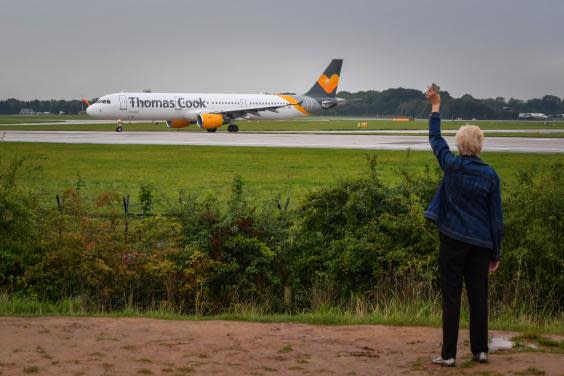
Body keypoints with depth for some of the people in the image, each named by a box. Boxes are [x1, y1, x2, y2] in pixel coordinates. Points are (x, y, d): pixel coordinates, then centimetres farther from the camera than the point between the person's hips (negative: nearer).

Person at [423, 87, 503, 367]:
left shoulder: (452, 165, -6)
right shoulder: (490, 174, -2)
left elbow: (435, 138, 12)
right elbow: (496, 217, 1)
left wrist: (436, 107, 24)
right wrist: (495, 252, 8)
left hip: (454, 239, -2)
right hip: (480, 242, 2)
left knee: (451, 296, 1)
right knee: (478, 296, 10)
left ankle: (449, 354, 1)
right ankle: (480, 350, 17)